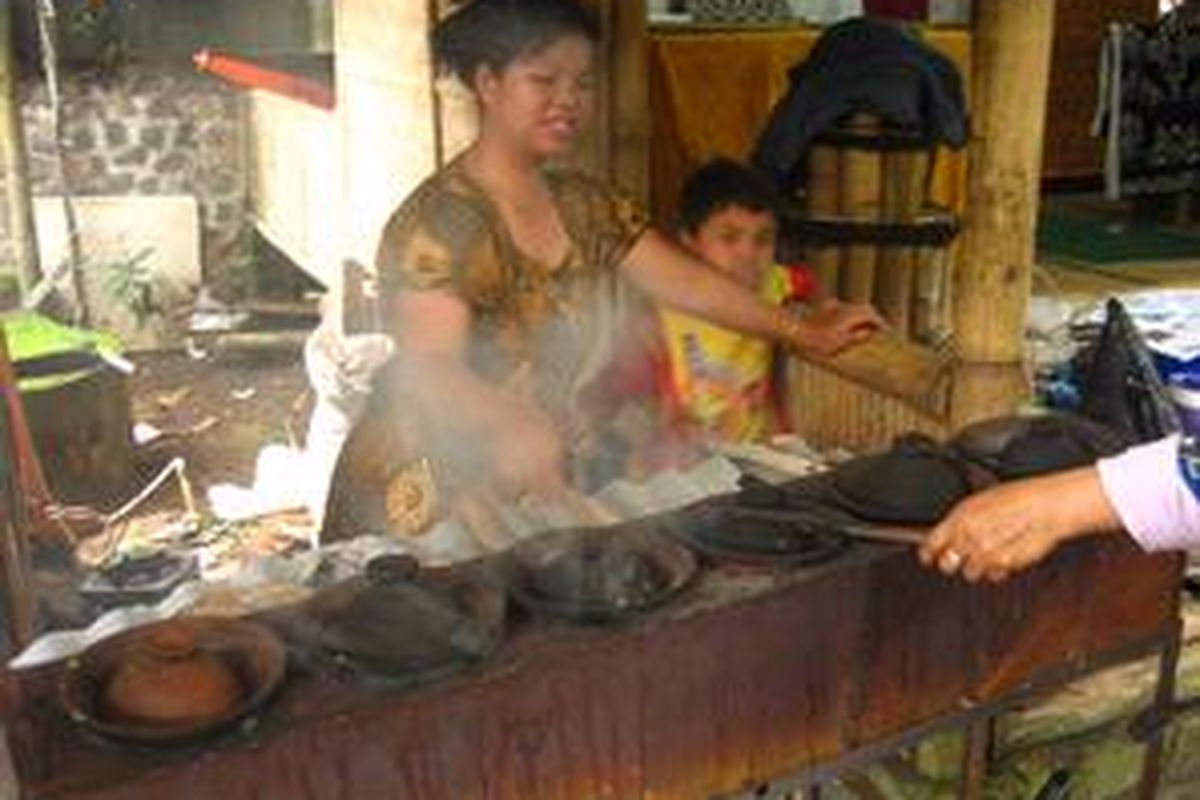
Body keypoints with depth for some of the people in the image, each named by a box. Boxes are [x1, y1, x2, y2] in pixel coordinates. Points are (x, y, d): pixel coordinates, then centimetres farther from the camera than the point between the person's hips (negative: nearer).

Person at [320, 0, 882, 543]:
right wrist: (515, 428, -46)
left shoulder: (586, 207, 5)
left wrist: (799, 332, -2)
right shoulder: (439, 220, -17)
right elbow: (430, 370, -28)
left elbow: (688, 284, 6)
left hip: (550, 493, 6)